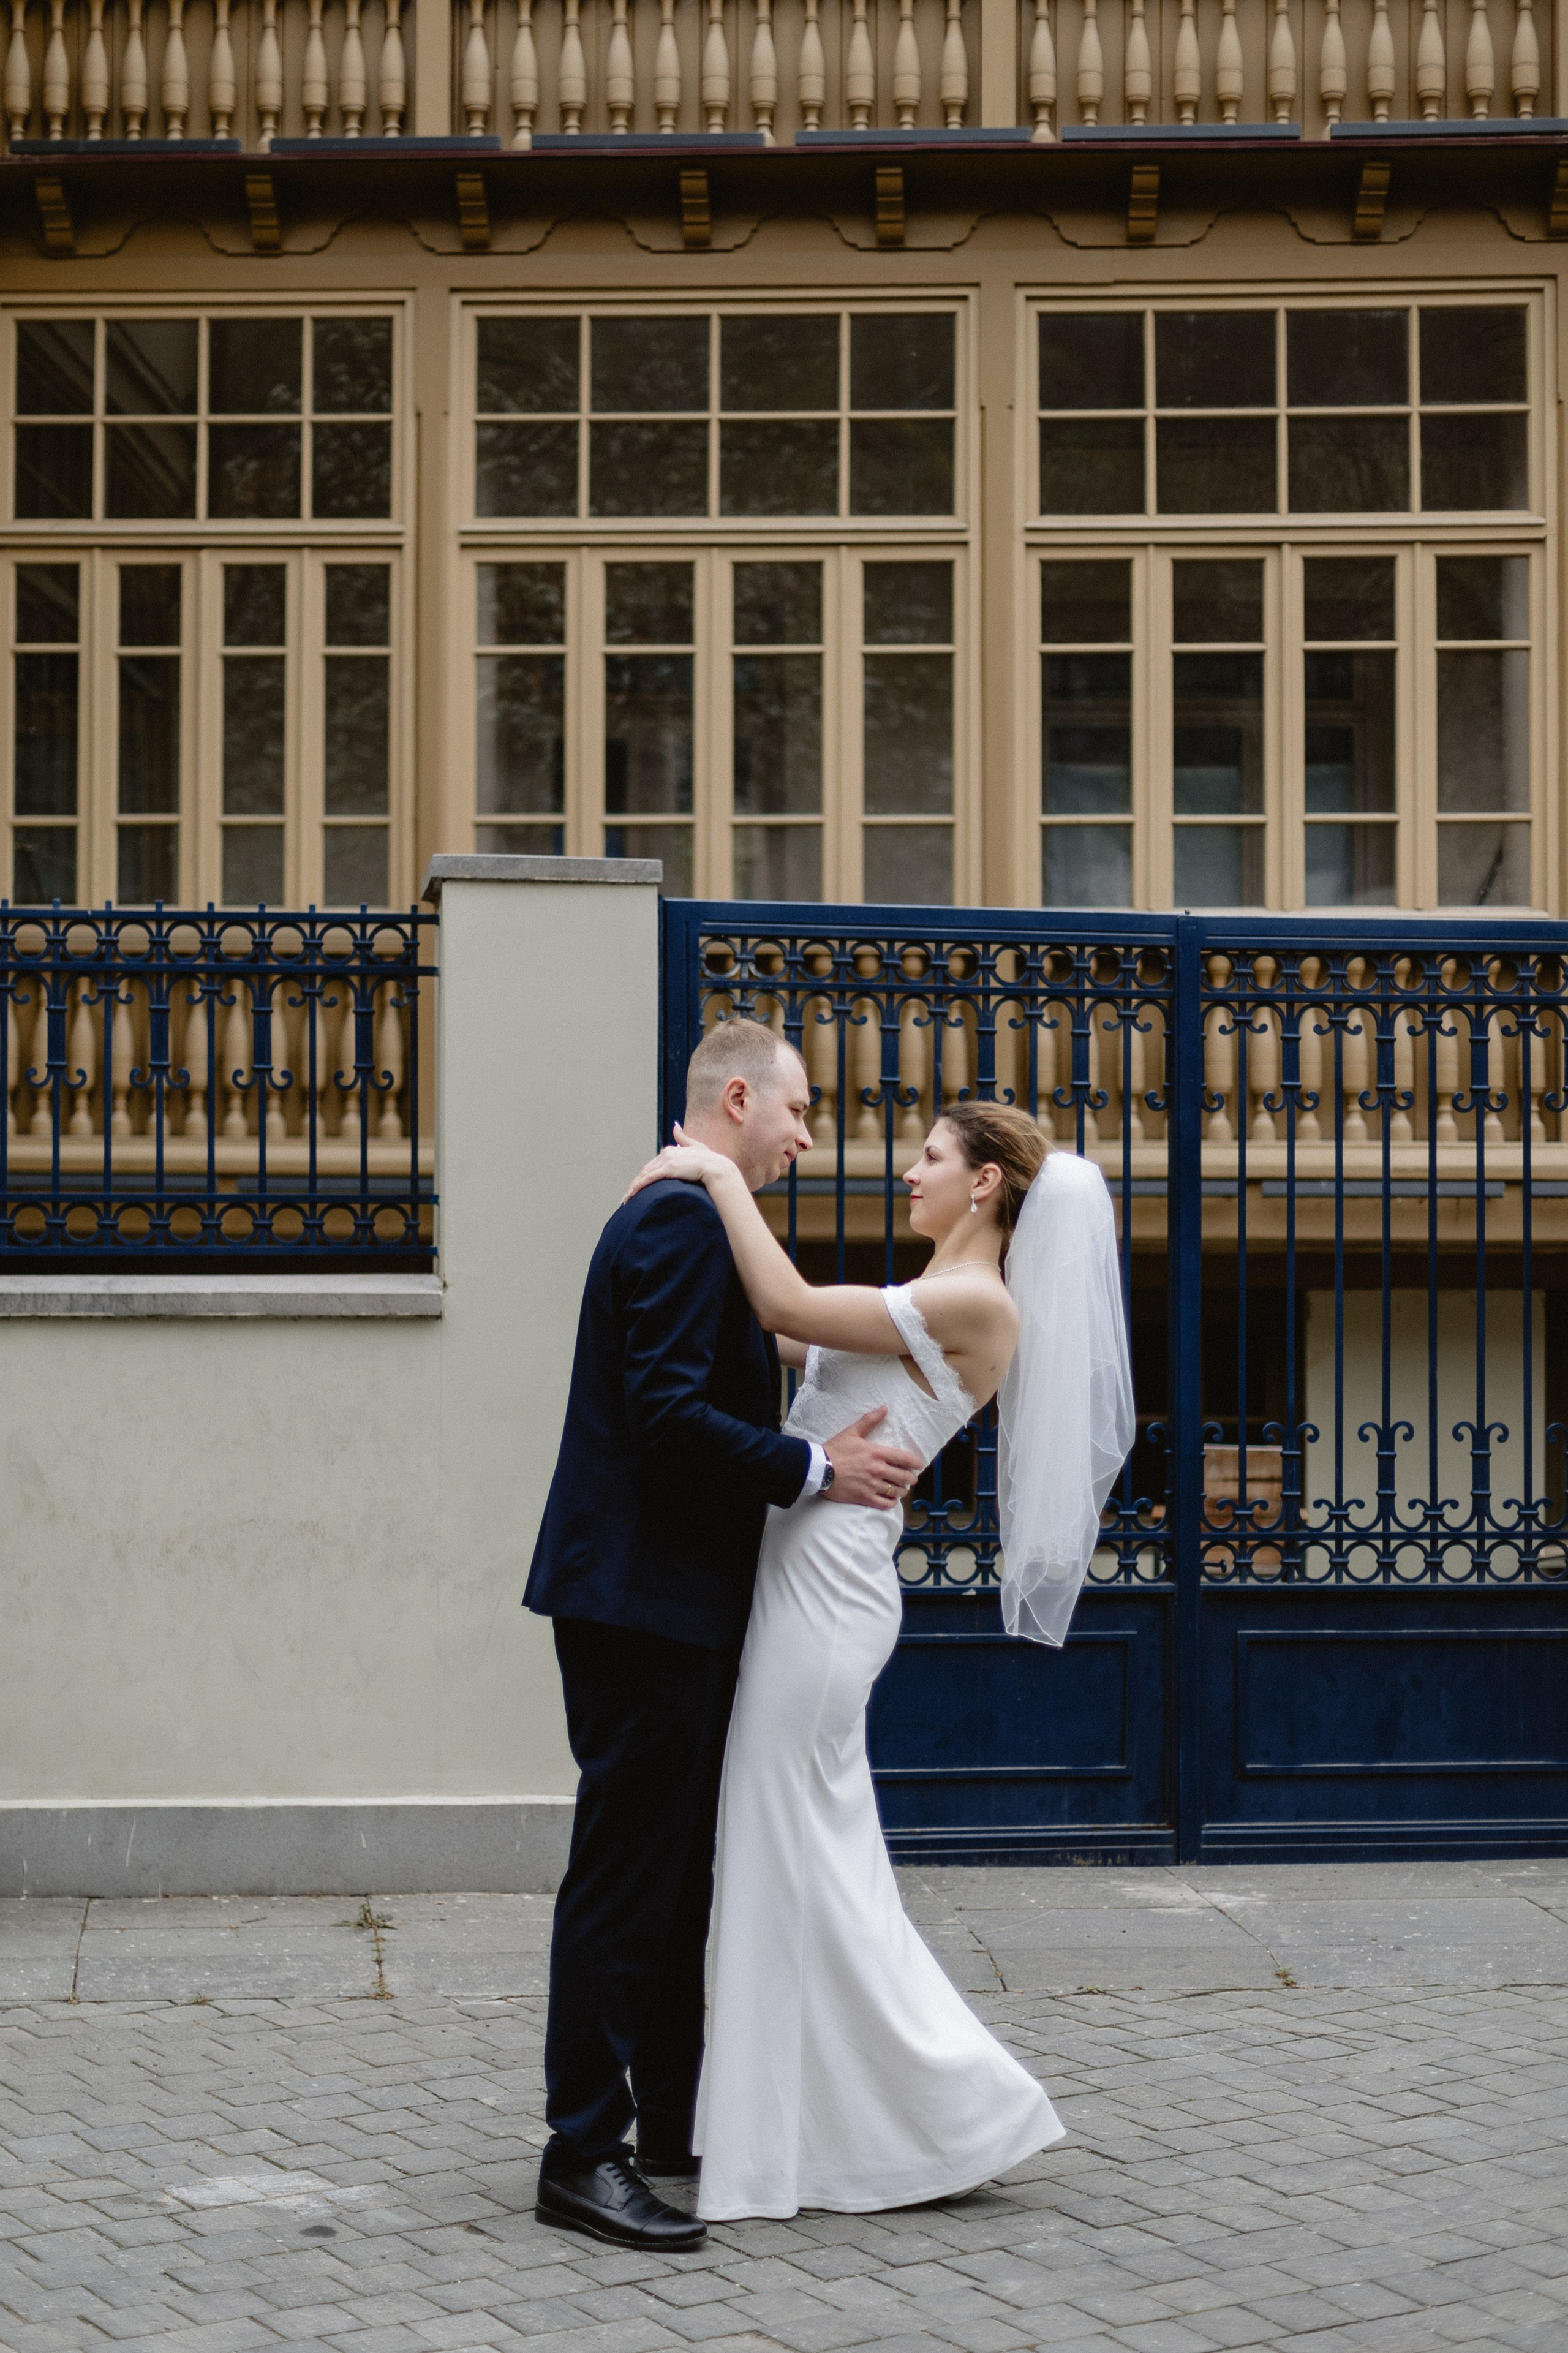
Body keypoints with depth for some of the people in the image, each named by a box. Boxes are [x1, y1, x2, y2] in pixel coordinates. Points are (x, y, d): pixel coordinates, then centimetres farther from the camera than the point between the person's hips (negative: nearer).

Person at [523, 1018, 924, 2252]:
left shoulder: (684, 1217, 18)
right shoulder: (686, 1220, -16)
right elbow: (668, 1412, -24)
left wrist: (815, 1456, 13)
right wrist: (814, 1469, -16)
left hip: (672, 1603, 11)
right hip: (644, 1596, -11)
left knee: (679, 1870, 17)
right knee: (628, 1870, -6)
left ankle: (679, 2119, 27)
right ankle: (585, 2153, 0)